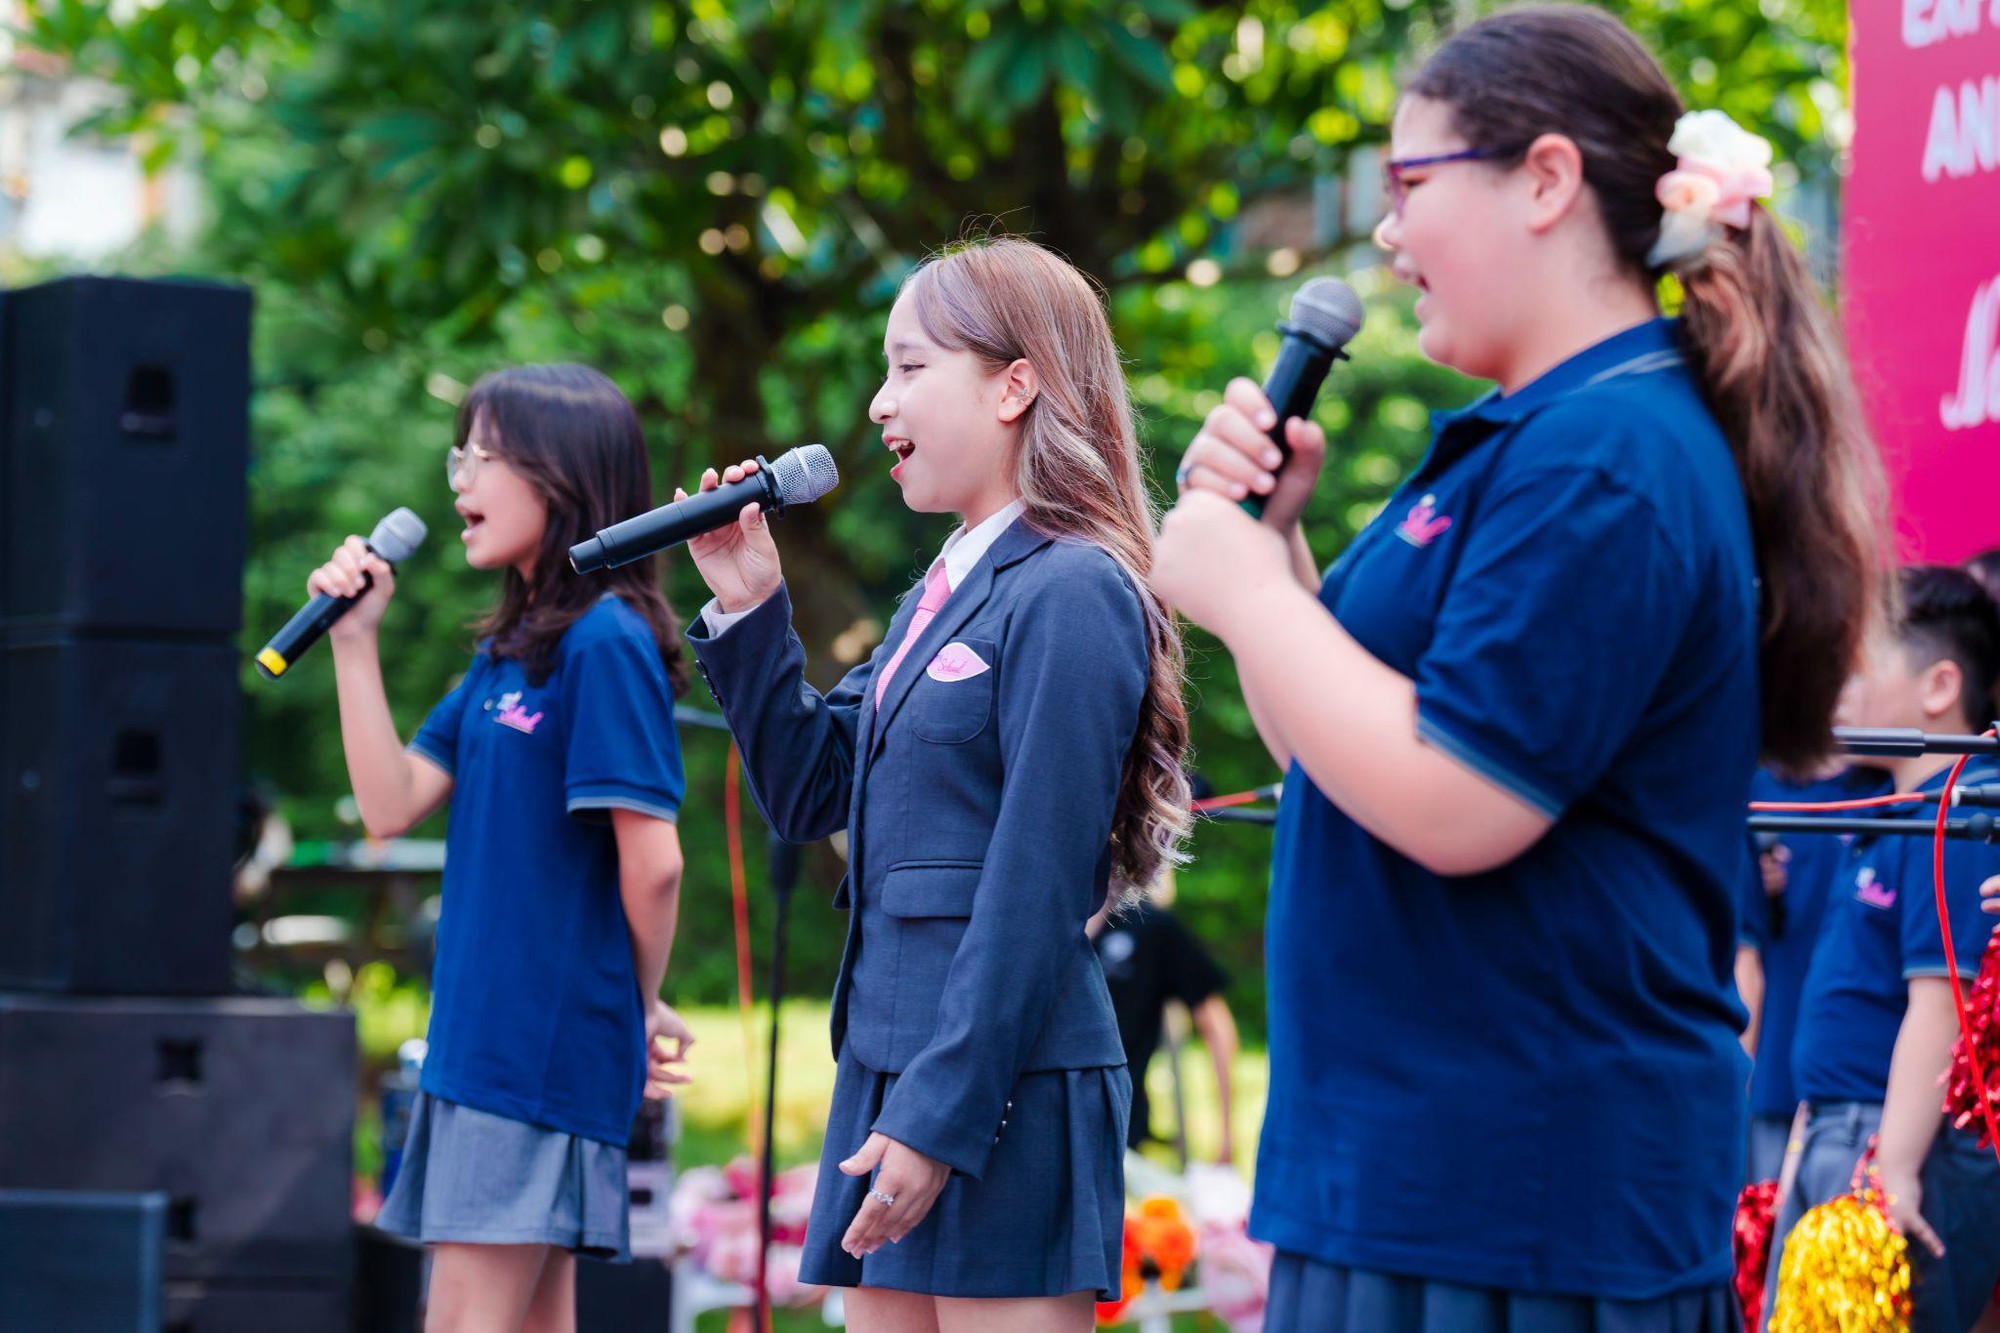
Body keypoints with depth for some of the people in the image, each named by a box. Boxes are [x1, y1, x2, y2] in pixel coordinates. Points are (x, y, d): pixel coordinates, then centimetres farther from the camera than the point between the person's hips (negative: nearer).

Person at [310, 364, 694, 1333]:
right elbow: (391, 805, 9)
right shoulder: (503, 653, 14)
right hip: (483, 1034, 9)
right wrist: (353, 641, 5)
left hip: (548, 1036, -9)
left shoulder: (606, 643, -13)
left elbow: (651, 861, -15)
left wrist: (642, 1007, -1)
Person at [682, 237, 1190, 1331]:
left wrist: (941, 1117, -19)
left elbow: (1034, 890, -17)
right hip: (889, 1067, 9)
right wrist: (747, 614, 9)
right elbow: (809, 791, 20)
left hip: (1005, 1094, -9)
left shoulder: (1069, 595, -12)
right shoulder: (936, 600, 17)